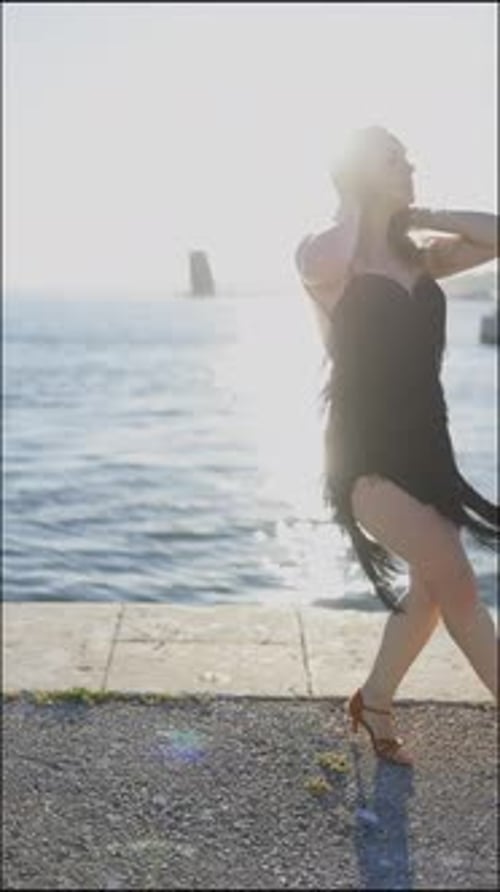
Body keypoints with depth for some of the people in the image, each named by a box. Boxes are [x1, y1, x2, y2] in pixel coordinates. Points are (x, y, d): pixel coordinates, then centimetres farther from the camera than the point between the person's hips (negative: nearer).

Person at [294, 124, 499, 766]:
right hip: (367, 453, -7)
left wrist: (419, 215, 2)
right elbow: (317, 261, -33)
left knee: (432, 589, 11)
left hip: (426, 445, 7)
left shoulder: (420, 256, 11)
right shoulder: (335, 260, -8)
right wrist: (354, 209, -13)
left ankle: (373, 705, 29)